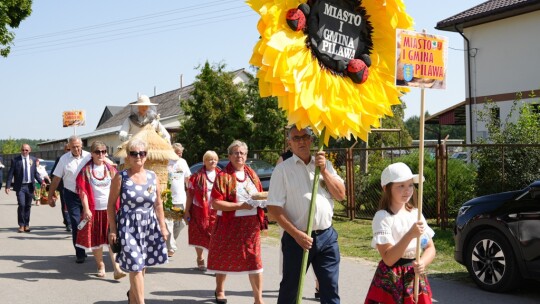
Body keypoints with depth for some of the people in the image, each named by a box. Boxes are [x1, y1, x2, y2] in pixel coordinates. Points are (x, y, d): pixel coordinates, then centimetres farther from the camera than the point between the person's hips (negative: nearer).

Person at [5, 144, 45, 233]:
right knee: (21, 205, -12)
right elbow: (10, 174, -3)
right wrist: (8, 186, -9)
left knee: (28, 206, 9)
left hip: (30, 186, 3)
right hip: (20, 186, -3)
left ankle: (26, 224, 20)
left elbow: (35, 173, 12)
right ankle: (21, 225, 1)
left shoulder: (33, 159, 6)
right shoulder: (15, 160, -3)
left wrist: (41, 181, -1)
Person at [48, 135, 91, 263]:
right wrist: (50, 196, 3)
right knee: (76, 225, -1)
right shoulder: (64, 159, -3)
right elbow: (56, 178, 1)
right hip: (72, 195, 0)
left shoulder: (89, 157, -5)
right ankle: (80, 254, 6)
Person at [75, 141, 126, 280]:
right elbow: (83, 190, -4)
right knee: (96, 240, 8)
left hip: (110, 209, 1)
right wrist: (86, 209, -12)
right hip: (94, 210, -1)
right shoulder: (86, 170, 0)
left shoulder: (111, 169, 7)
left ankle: (116, 268, -10)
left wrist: (118, 207, 3)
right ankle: (100, 266, 22)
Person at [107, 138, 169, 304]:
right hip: (128, 226, -4)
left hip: (149, 225, 4)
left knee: (141, 265, 13)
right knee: (135, 265, -8)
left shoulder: (153, 176, 5)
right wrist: (113, 230, -7)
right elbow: (111, 205, -3)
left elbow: (158, 204, 10)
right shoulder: (120, 177, -6)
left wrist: (163, 227, 9)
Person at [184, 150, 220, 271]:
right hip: (199, 210, 0)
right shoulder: (197, 176, 0)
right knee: (199, 236, 11)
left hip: (216, 211, 0)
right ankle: (200, 259, 30)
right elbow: (190, 195, 1)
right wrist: (187, 211, -3)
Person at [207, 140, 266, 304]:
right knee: (224, 259, 12)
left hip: (251, 224, 3)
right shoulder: (223, 176, -9)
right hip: (229, 224, -3)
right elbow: (215, 203, -16)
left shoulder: (252, 174, 9)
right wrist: (240, 206, -21)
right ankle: (220, 290, 36)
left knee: (254, 261, 0)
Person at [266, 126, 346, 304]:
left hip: (327, 236, 3)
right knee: (289, 290, 8)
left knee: (330, 290, 8)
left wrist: (323, 170, -9)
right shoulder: (283, 169, -4)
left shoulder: (325, 164, 9)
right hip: (297, 238, -3)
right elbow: (274, 208, -8)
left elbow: (341, 195, 3)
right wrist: (296, 234, -16)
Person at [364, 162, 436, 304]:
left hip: (416, 278, 5)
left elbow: (430, 248, 7)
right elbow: (388, 259, -19)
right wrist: (410, 235, -29)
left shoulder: (416, 213, 5)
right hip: (391, 280, -5)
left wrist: (422, 263, -13)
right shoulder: (382, 217, -13)